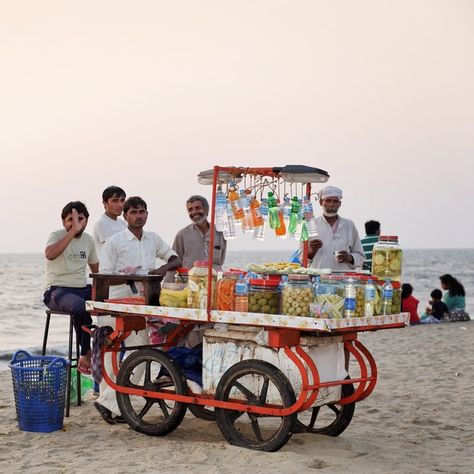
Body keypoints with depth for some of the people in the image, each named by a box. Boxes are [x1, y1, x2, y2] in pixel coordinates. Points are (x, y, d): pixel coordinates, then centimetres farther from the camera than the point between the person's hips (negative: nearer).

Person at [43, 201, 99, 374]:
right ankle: (86, 355, -22)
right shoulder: (56, 235, -4)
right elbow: (50, 254, -29)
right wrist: (73, 231, -28)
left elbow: (96, 270, 21)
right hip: (57, 290, -6)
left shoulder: (88, 239, 13)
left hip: (82, 289, 6)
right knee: (80, 307, -38)